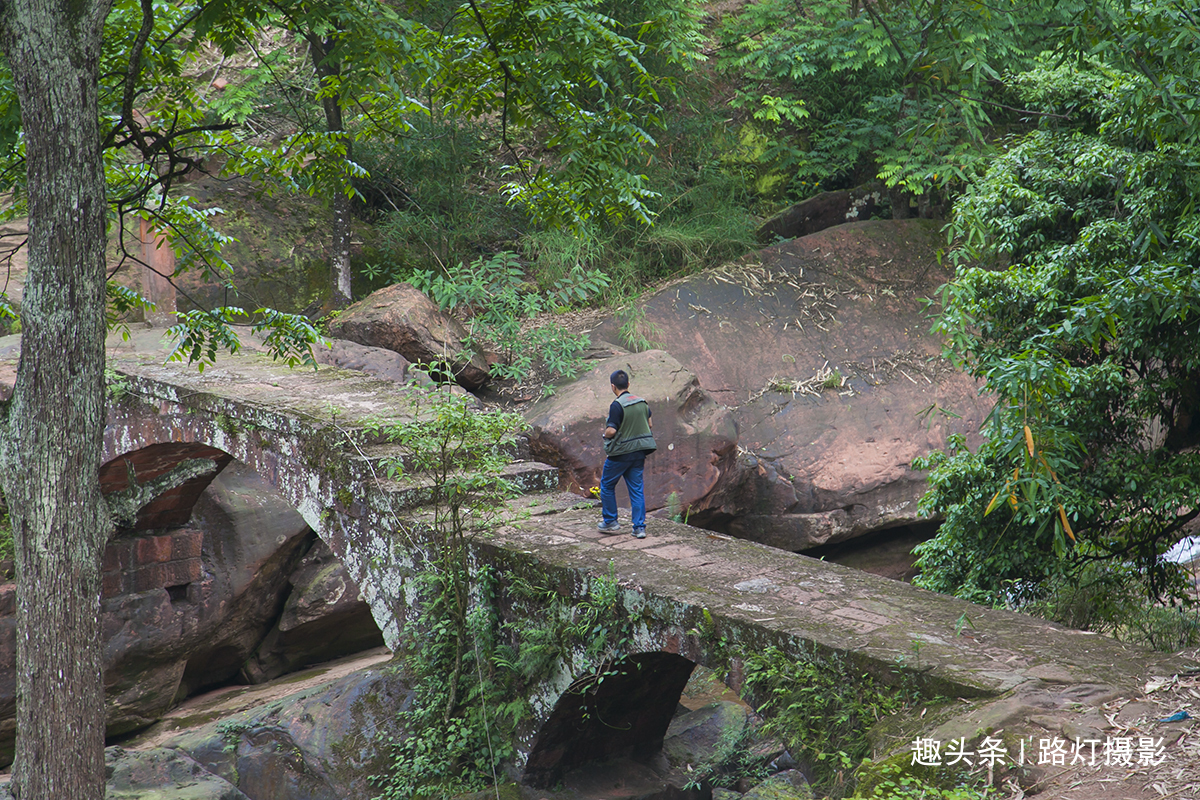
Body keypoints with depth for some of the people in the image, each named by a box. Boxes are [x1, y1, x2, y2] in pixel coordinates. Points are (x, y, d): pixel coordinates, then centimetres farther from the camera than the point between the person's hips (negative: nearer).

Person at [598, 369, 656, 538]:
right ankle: (639, 527, 5)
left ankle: (610, 521, 20)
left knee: (607, 485, 14)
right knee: (637, 489, 8)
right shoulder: (642, 402, 3)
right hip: (639, 451, 6)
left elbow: (611, 431, -22)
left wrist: (605, 434, 0)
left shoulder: (617, 405, -19)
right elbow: (650, 425, 12)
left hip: (620, 453, -6)